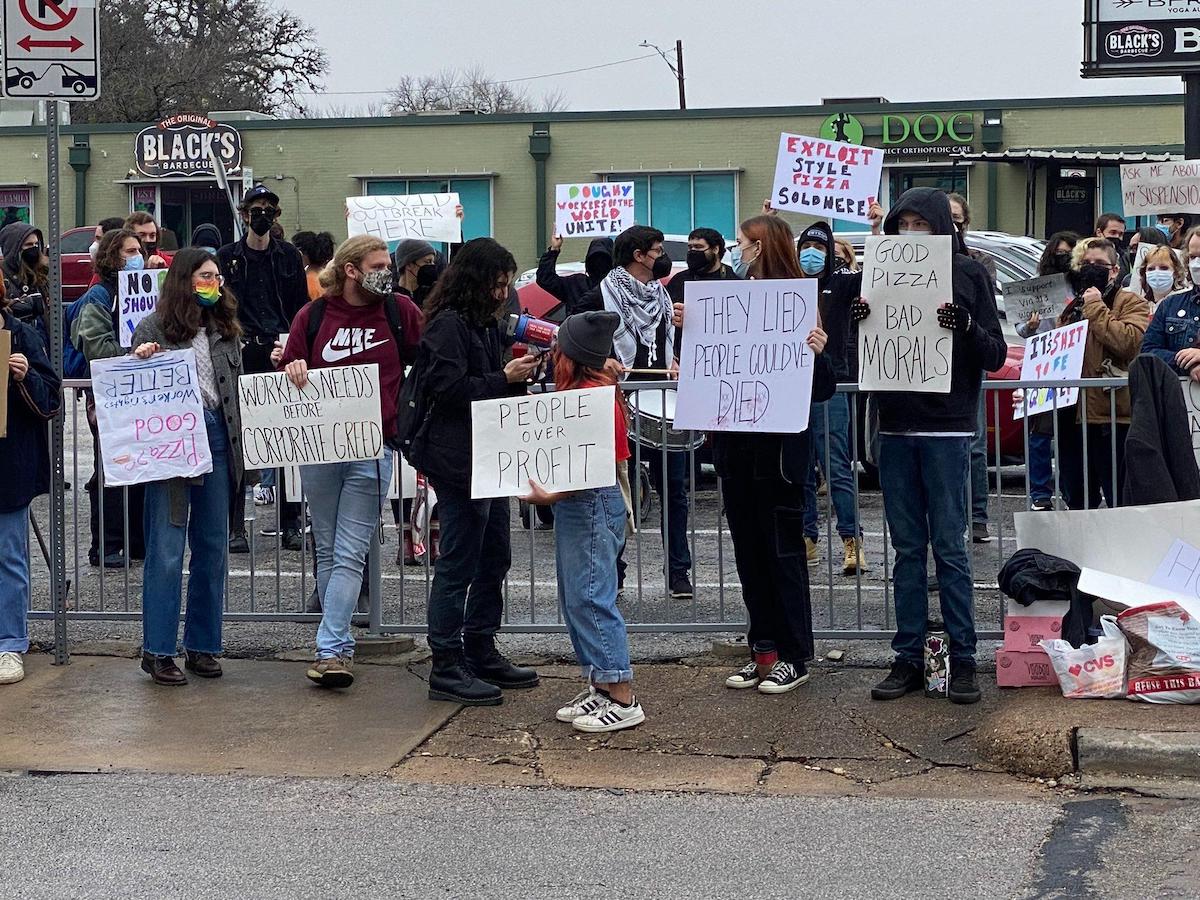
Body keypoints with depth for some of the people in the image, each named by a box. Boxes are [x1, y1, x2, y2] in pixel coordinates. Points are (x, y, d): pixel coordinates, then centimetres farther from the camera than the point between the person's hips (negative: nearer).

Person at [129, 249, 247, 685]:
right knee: (167, 550, -5)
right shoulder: (153, 328, -1)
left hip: (217, 440, 6)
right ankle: (157, 650, 1)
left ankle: (203, 645, 19)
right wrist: (140, 360, -19)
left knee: (212, 548, 10)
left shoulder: (224, 329, 15)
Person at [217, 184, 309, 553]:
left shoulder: (289, 257, 11)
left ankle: (290, 523, 9)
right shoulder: (227, 257, 6)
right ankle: (235, 526, 4)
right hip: (241, 356, -1)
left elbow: (302, 309, 11)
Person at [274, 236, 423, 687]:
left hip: (372, 449, -2)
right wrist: (291, 369, -9)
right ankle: (339, 644, 19)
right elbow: (289, 371, 12)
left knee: (350, 553, -6)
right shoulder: (313, 316, 4)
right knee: (328, 550, 9)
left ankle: (332, 649, -9)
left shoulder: (400, 311, 2)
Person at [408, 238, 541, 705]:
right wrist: (505, 378, -17)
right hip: (458, 460, -10)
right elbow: (450, 388, -22)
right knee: (459, 563, -6)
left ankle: (481, 652, 25)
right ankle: (446, 667, 0)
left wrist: (518, 372, 7)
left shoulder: (485, 323, 17)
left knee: (494, 557, 15)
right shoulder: (447, 325, -13)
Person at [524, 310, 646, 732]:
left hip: (591, 504, -11)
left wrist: (552, 495, -30)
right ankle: (600, 687, 19)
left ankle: (623, 701, -7)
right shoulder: (581, 390, 14)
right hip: (576, 504, 11)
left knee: (590, 598, -9)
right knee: (575, 599, 14)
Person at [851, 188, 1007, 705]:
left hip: (947, 428, -4)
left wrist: (967, 328, -21)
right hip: (895, 426, 4)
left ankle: (963, 660, 6)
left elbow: (996, 356, -2)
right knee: (907, 548, 8)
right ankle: (908, 659, 13)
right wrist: (858, 322, -8)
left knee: (949, 546, -2)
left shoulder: (968, 274, -1)